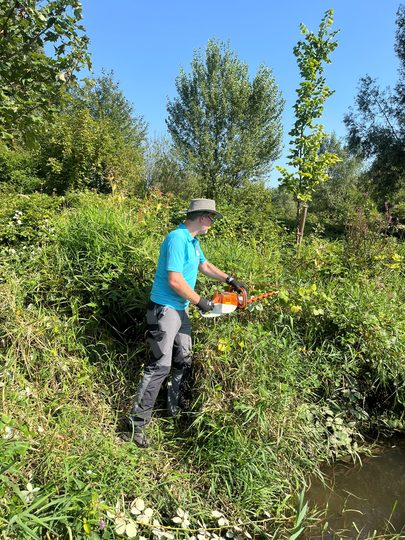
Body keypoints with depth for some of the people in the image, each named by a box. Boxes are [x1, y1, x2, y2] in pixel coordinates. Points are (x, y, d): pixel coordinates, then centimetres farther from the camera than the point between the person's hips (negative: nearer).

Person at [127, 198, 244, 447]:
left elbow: (204, 265, 27)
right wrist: (201, 302, -15)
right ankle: (138, 422, 1)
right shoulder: (177, 239, -21)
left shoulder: (193, 240, 10)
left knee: (184, 361, 18)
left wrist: (229, 280, 22)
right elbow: (174, 280, -26)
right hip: (165, 310, -10)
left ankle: (174, 408, 36)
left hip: (181, 310, 10)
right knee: (160, 366, -9)